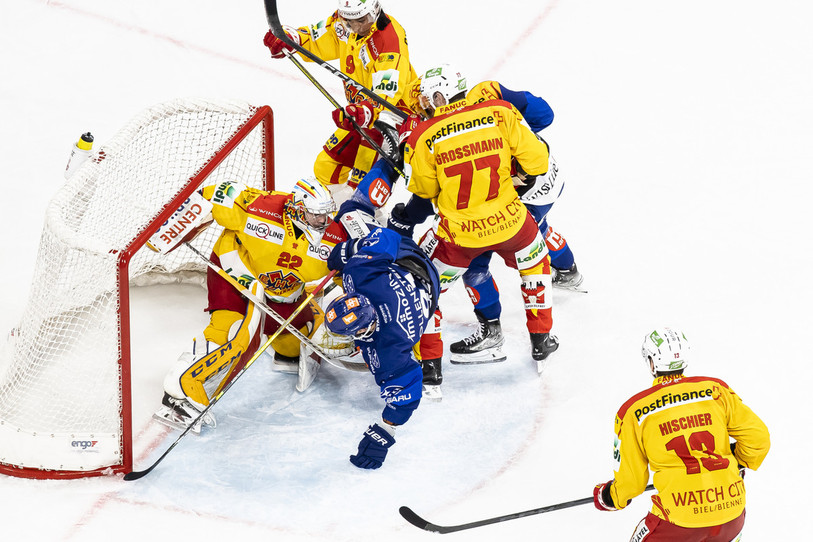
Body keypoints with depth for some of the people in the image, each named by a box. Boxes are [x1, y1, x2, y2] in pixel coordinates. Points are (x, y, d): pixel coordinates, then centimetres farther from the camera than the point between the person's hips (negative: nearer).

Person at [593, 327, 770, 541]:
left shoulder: (634, 411, 2)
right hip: (730, 507, 3)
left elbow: (630, 479, 7)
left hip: (680, 517, -3)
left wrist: (608, 497, 29)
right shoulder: (716, 390, 6)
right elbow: (758, 437, 6)